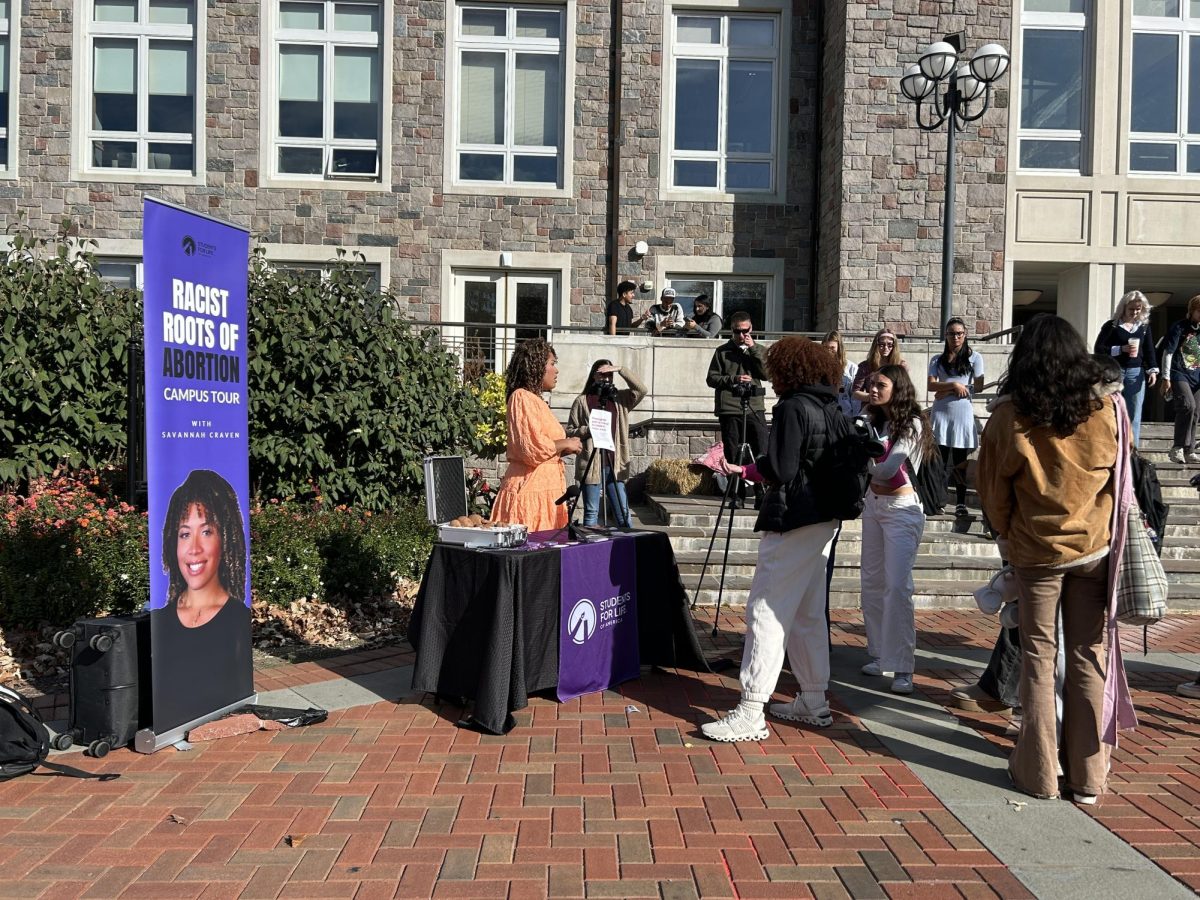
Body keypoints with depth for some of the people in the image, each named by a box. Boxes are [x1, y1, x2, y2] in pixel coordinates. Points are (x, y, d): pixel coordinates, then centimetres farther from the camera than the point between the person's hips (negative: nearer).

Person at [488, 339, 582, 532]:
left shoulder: (535, 399, 19)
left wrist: (564, 449, 15)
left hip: (544, 489, 9)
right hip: (530, 490, -9)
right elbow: (533, 447, -19)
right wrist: (565, 443, -7)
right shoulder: (522, 397, -9)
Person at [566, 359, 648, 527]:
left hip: (614, 464, 3)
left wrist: (620, 370, -8)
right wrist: (588, 430, -17)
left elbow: (641, 390, -5)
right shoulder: (582, 401, 2)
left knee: (623, 513, 4)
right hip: (590, 463, -2)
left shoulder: (620, 398, 11)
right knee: (591, 512, 4)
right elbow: (569, 432, 1)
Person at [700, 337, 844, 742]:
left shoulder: (792, 408, -14)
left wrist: (741, 469, -3)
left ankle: (750, 713, -6)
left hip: (792, 522, -9)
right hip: (823, 521, 10)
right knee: (808, 615, 17)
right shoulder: (830, 409, 12)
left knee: (766, 613, -7)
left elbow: (778, 470, -20)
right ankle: (814, 702, 27)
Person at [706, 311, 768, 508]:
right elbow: (712, 378, 5)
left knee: (762, 453, -6)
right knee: (733, 455, 2)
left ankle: (761, 493, 2)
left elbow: (766, 373, 0)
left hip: (755, 409, 1)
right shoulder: (722, 351, 9)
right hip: (729, 410, -1)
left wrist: (753, 349, -6)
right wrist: (733, 379, -9)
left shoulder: (758, 350, 14)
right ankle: (737, 494, 11)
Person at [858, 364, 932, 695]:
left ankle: (902, 668, -8)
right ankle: (879, 653, 21)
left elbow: (887, 469, -18)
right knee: (872, 583, 10)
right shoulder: (873, 420, 11)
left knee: (897, 586, -11)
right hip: (873, 503, 7)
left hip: (901, 509, -7)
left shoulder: (911, 424, -10)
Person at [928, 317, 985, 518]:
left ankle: (961, 503, 4)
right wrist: (954, 385, -16)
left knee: (960, 462, 1)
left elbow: (978, 387, -1)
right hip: (941, 413, 1)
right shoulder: (937, 360, 12)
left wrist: (946, 391, -5)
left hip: (963, 413, -1)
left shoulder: (974, 358, 7)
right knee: (939, 460, -3)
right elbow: (931, 385, -1)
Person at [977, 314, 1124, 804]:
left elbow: (992, 490, -2)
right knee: (1088, 657, 9)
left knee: (1039, 658, 8)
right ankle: (1088, 776, 18)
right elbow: (1120, 478, 8)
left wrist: (1008, 535, 13)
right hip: (1094, 548, 2)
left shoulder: (1010, 416, -12)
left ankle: (1038, 772, 15)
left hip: (1036, 551, -2)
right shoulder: (1106, 406, -6)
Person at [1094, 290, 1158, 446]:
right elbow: (1098, 348, -6)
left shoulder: (1144, 326, 10)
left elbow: (1149, 350, 11)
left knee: (1134, 414, 3)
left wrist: (1152, 370, 0)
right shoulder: (1112, 325, -2)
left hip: (1136, 373, 3)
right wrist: (1121, 349, -15)